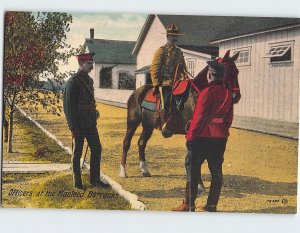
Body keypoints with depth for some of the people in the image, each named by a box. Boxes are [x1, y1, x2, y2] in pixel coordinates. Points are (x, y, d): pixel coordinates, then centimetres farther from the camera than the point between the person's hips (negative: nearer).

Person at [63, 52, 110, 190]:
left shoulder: (89, 80, 11)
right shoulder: (73, 82, -14)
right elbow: (68, 106, -16)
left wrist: (94, 112, 9)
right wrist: (73, 128, -18)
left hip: (90, 123, 8)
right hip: (79, 125, -8)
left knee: (97, 149, 10)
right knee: (77, 153, 5)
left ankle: (95, 179, 21)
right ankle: (77, 182, 16)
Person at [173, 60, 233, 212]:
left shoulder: (207, 92, -15)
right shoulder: (228, 94, 7)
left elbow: (199, 117, -17)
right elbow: (229, 118, 12)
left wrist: (190, 136, -11)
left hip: (202, 137, -7)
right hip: (220, 139, 7)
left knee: (192, 170, 1)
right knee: (216, 172, 11)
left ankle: (189, 205, 4)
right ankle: (212, 205, 16)